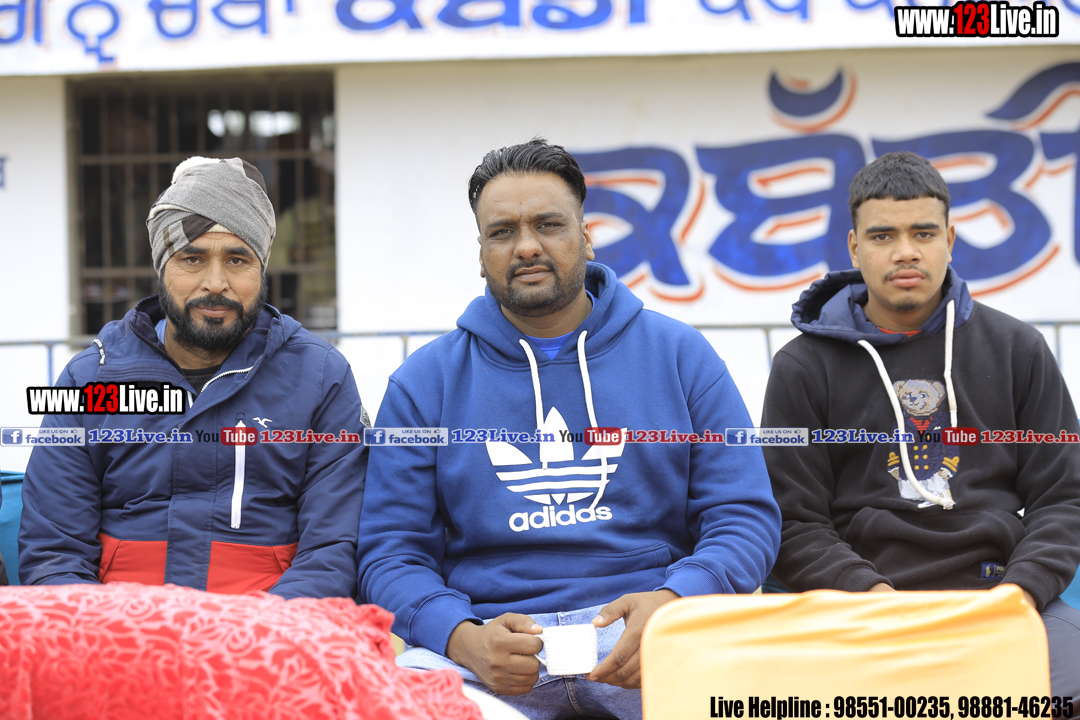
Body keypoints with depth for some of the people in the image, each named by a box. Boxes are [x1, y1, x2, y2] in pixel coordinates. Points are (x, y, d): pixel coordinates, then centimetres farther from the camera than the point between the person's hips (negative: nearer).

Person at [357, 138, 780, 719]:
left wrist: (671, 603, -16)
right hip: (489, 639, 0)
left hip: (653, 627, 0)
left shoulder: (679, 356, 10)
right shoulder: (425, 382, 10)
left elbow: (744, 516, 5)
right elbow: (391, 552, 6)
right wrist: (464, 639, -16)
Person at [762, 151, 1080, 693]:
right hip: (862, 604, -1)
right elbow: (793, 525, 2)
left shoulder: (1016, 349, 14)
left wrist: (1019, 594, -9)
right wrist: (876, 596, -16)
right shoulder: (803, 368, 8)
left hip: (1001, 590, 2)